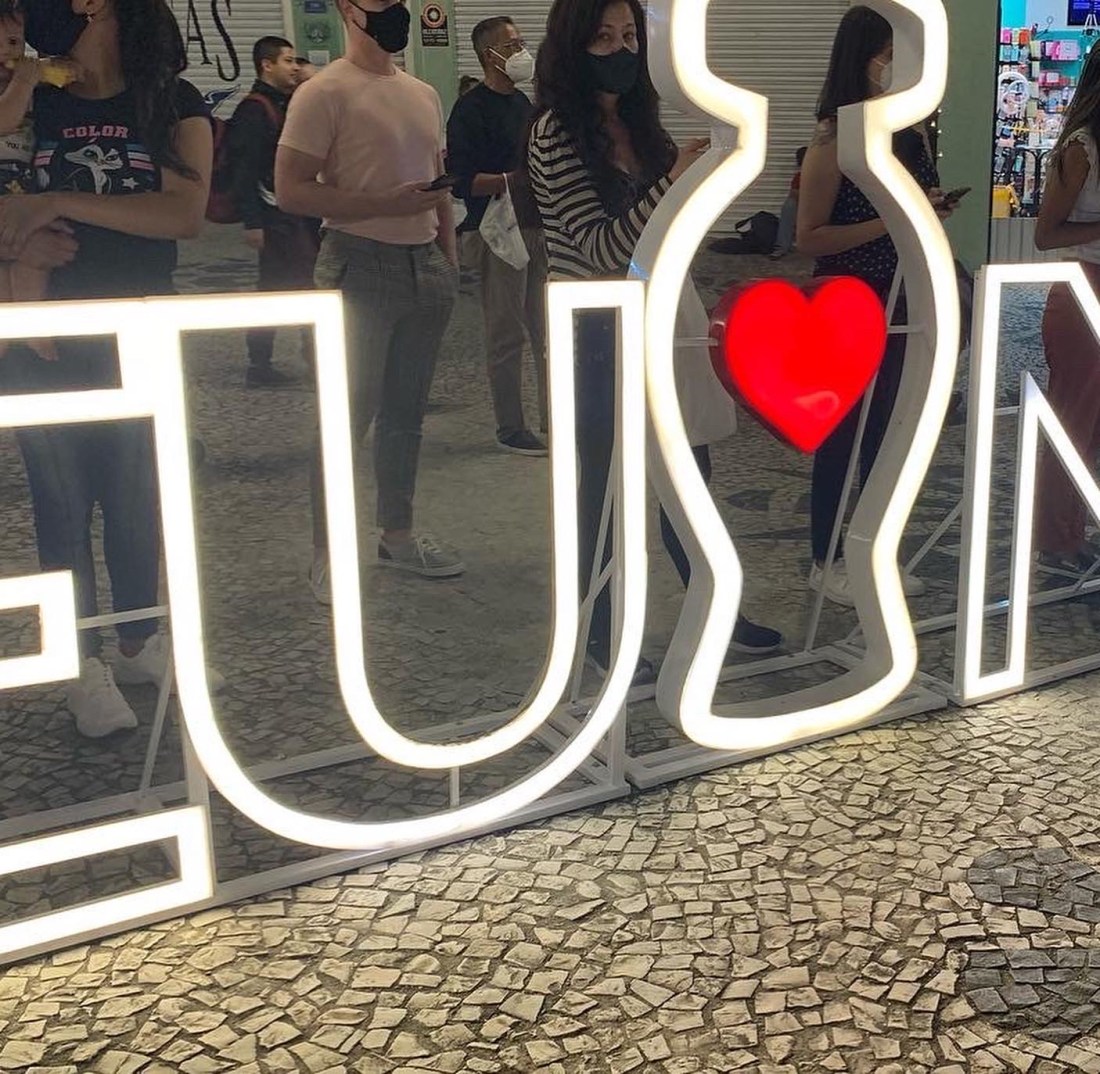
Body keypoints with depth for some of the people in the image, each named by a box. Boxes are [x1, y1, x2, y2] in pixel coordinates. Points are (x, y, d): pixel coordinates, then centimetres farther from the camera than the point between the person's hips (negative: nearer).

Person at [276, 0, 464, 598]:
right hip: (361, 263, -7)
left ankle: (397, 535, 25)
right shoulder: (325, 93, -8)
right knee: (350, 414, -4)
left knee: (406, 412, 12)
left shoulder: (424, 95, 15)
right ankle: (326, 554, 6)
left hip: (425, 263, 7)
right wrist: (386, 204, -19)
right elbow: (290, 191, -14)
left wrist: (448, 259, 14)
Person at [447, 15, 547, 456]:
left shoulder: (521, 102, 15)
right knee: (507, 334, -1)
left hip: (536, 228, 8)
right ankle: (511, 429, 9)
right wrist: (514, 180, -23)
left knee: (549, 328, 13)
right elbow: (462, 180, -18)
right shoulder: (471, 109, -11)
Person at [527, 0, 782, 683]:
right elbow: (602, 248, -21)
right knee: (605, 482, 4)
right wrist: (672, 182, -30)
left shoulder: (640, 122, 7)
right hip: (591, 333, -7)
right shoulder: (557, 133, -13)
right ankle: (603, 635, 21)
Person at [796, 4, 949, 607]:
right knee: (841, 433, 3)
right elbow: (809, 238, -17)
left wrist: (931, 211, -3)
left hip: (900, 303, 7)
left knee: (887, 429, 14)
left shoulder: (909, 124, 5)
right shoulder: (835, 138, -14)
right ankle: (826, 561, 18)